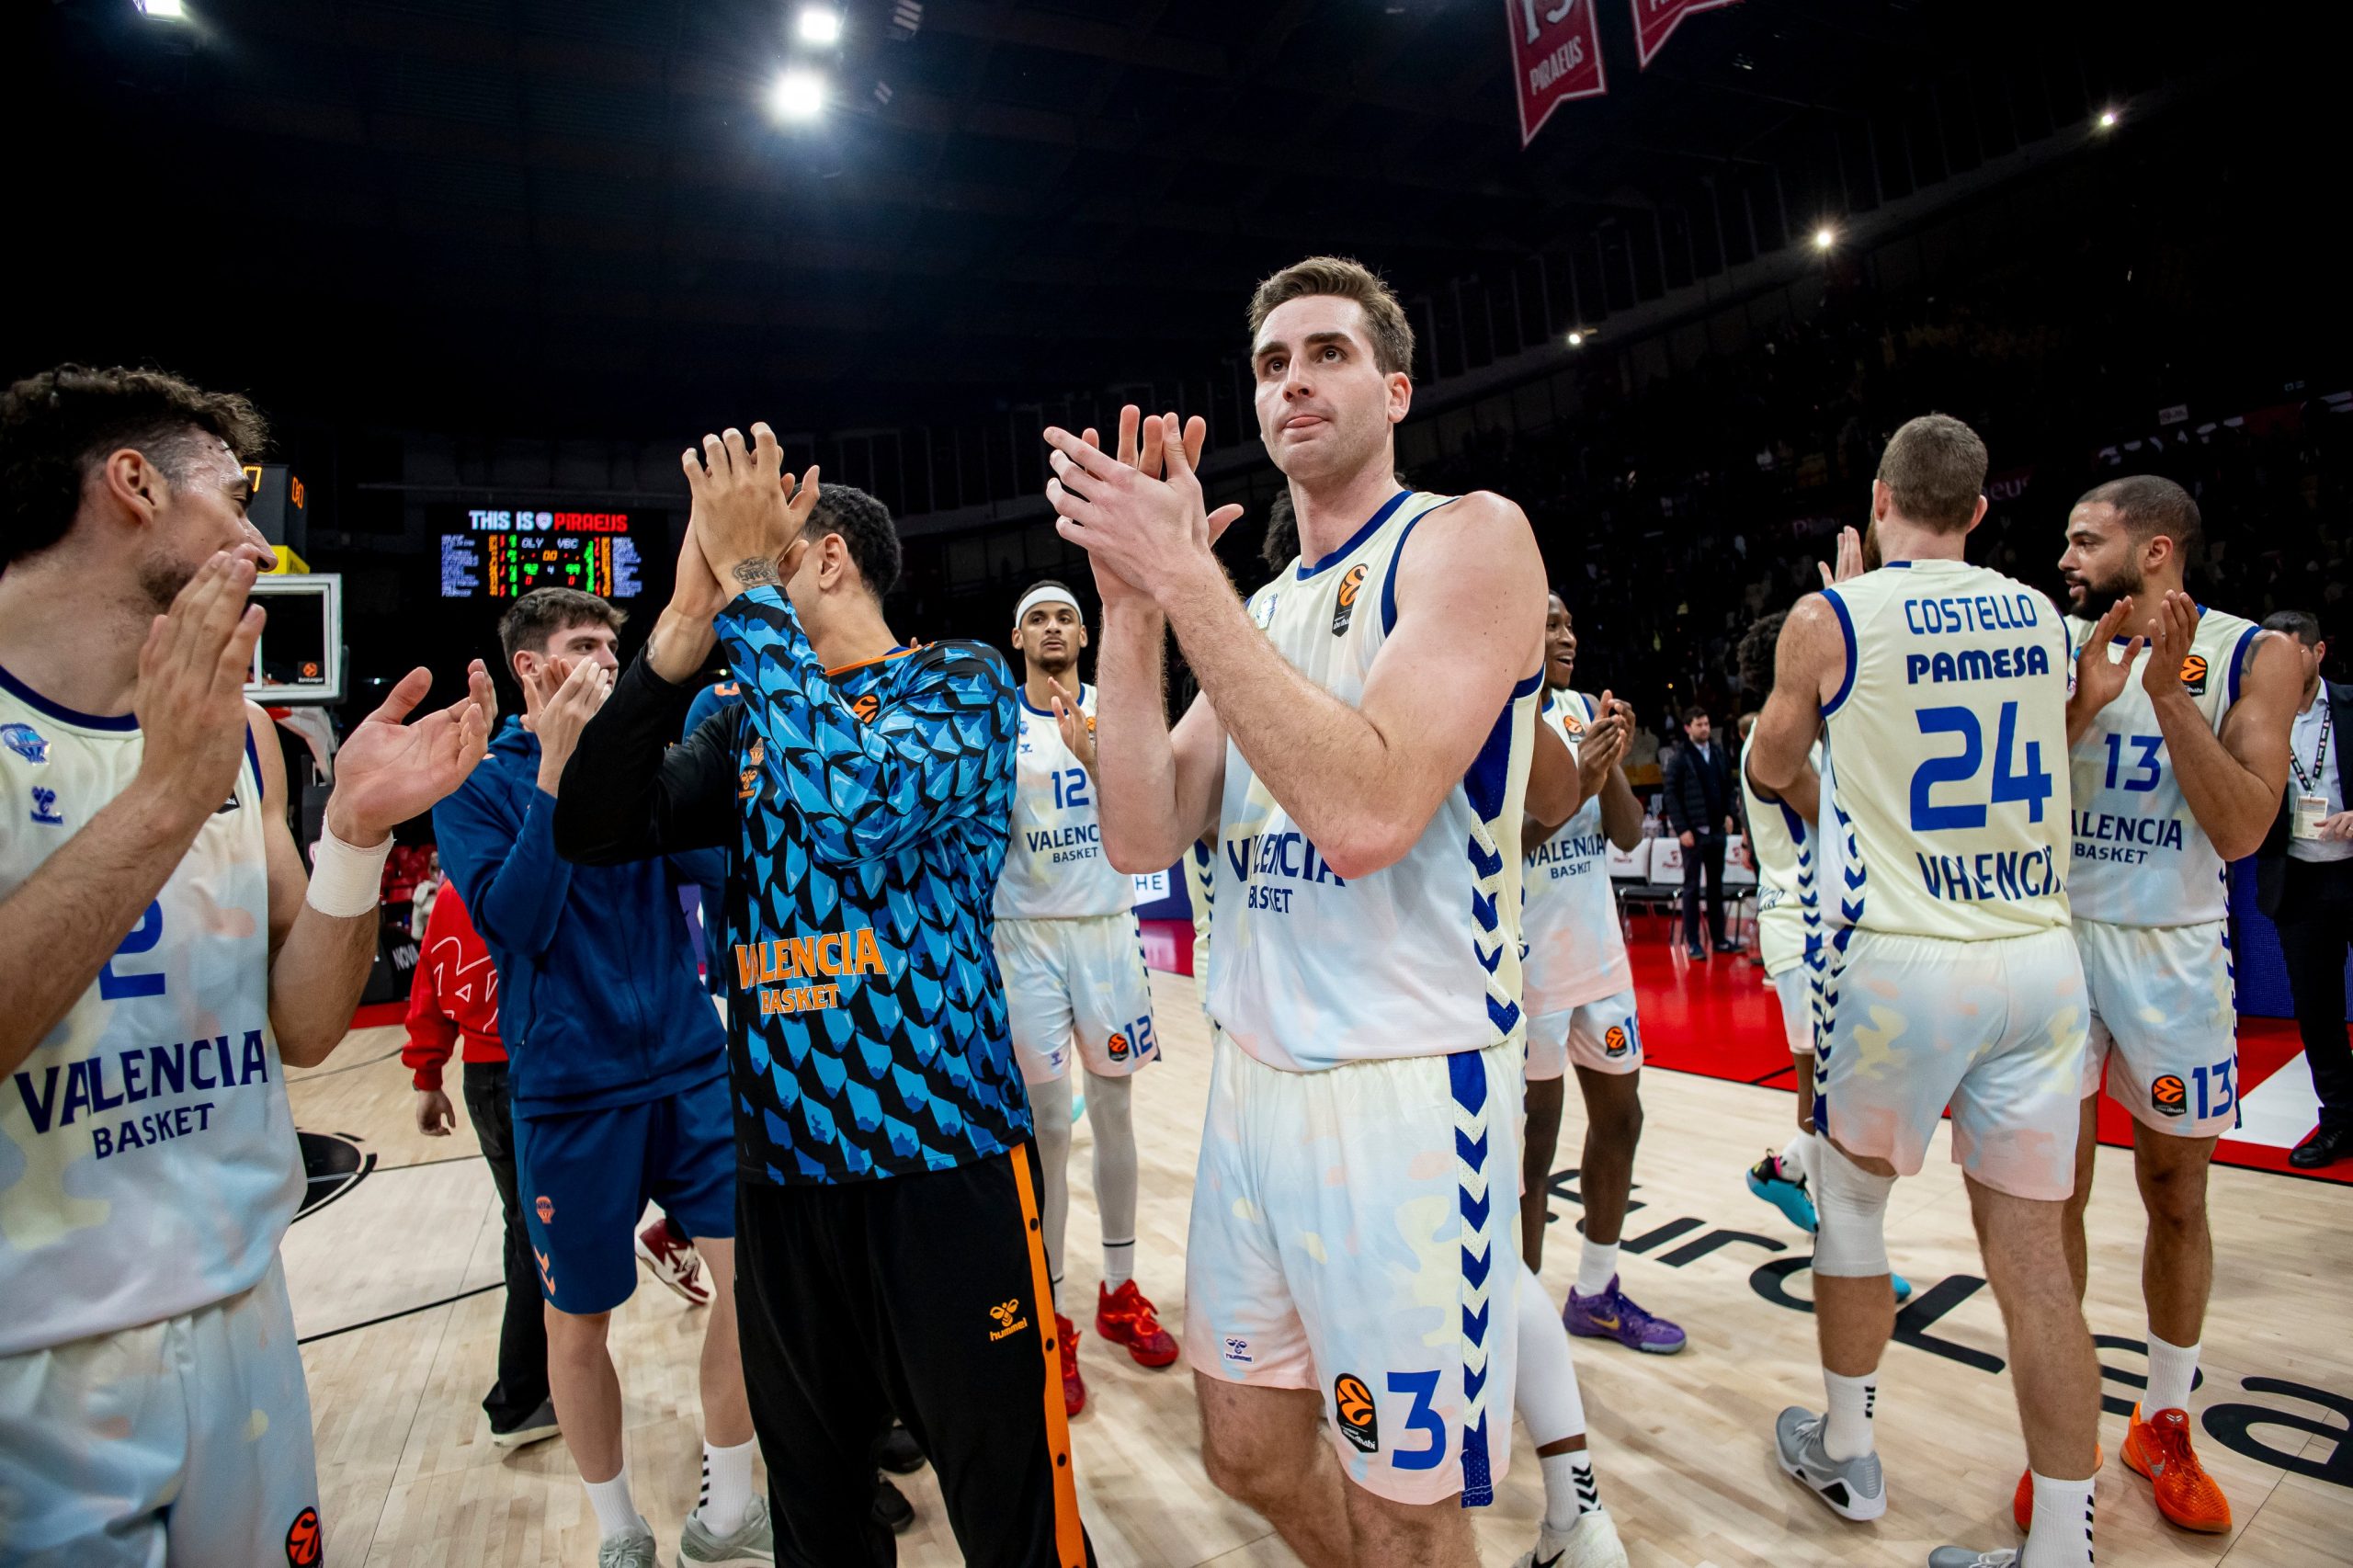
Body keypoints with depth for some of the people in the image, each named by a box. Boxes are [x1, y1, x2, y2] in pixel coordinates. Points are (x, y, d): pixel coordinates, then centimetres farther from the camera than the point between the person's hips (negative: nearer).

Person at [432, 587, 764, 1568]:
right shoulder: (479, 780, -3)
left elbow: (710, 862, -5)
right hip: (568, 1090, -3)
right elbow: (512, 921, -16)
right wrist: (556, 768, -20)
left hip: (690, 1066, 3)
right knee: (578, 1321, 10)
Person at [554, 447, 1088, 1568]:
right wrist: (687, 622, -8)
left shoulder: (961, 679, -3)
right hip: (782, 1161, 5)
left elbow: (856, 799, -23)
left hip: (942, 1153, -5)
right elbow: (598, 831, -1)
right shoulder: (747, 725, 12)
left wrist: (748, 579, -15)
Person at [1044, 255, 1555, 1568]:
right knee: (1252, 1453, 21)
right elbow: (1143, 838, 2)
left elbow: (1366, 812, -26)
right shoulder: (1261, 606, 12)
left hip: (1406, 1091, -7)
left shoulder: (1470, 538, -9)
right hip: (1254, 1079, 7)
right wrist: (1131, 603, -7)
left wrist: (1180, 574, -22)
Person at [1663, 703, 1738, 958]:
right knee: (1692, 887, 1)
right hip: (1694, 831, -5)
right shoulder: (1680, 758, -5)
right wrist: (1681, 829, -12)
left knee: (1716, 885, 11)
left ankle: (1719, 938, 19)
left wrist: (1729, 814, 3)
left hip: (1717, 830, 5)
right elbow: (1671, 795, -7)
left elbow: (1728, 786, 17)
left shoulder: (1720, 754, 9)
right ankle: (1692, 942, 6)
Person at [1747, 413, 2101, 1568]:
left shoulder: (1831, 618, -6)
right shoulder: (2040, 617, 9)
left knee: (1850, 1203, 16)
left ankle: (1843, 1456, 32)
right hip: (2041, 958, 5)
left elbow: (1770, 765, 9)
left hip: (1900, 960, -4)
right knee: (2032, 1256, 9)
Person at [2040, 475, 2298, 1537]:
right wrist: (2080, 705, -17)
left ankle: (2165, 1425, 31)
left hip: (2174, 951, 0)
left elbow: (2241, 830, -14)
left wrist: (2168, 690, -20)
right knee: (2057, 1190, 4)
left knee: (2176, 1197, 12)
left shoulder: (2251, 657, -4)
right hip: (2056, 937, 1)